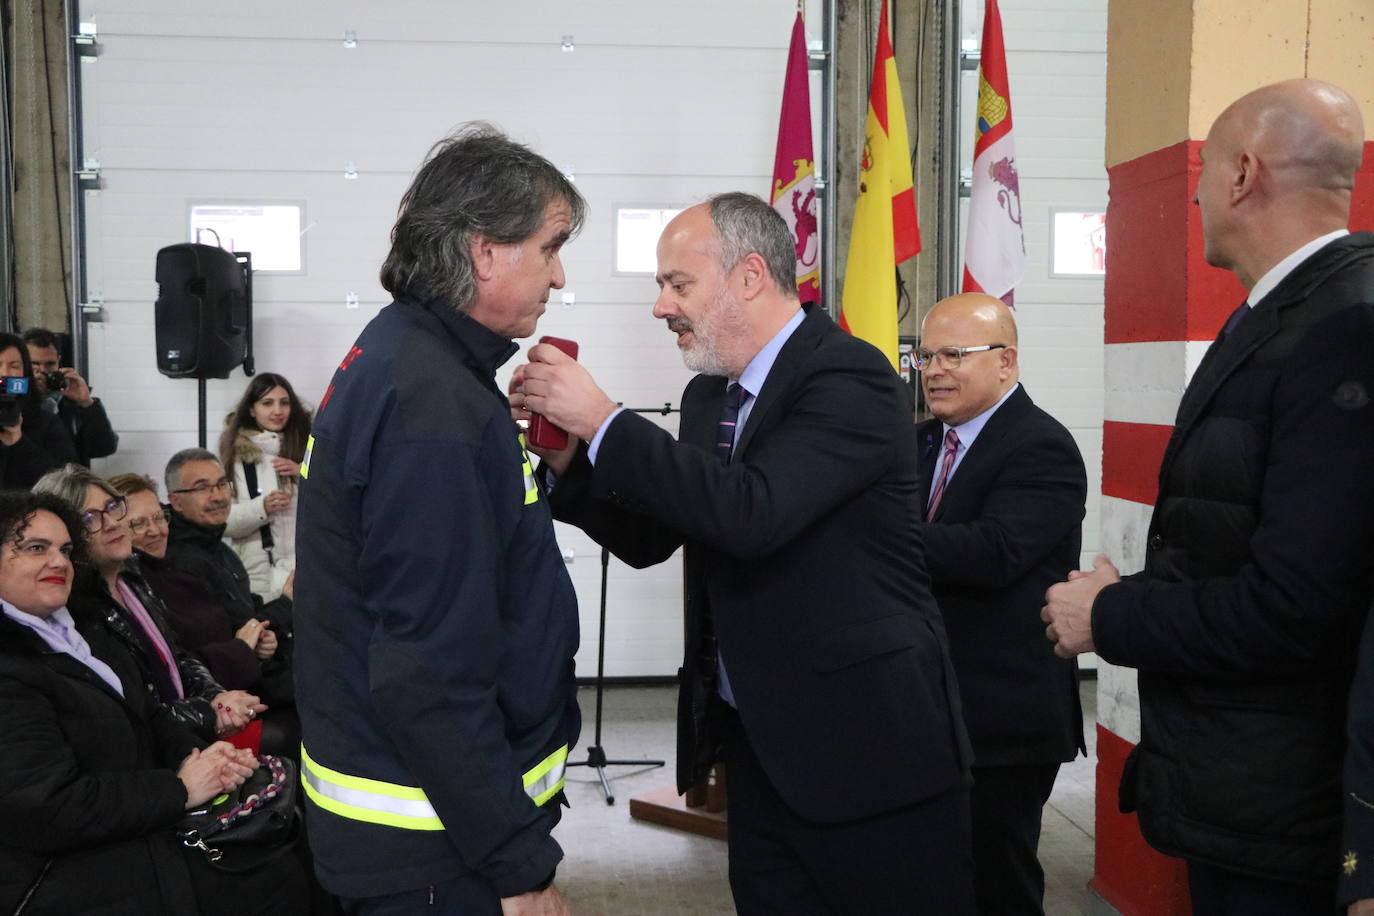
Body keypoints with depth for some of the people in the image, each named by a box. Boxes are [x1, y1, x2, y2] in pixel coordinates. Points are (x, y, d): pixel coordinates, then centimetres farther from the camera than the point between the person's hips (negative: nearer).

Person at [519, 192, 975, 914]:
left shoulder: (850, 376, -15)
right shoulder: (709, 395, 10)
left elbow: (751, 513, -29)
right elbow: (651, 538, 13)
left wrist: (601, 421, -23)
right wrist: (567, 456, -2)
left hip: (868, 747, -7)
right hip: (757, 743, 7)